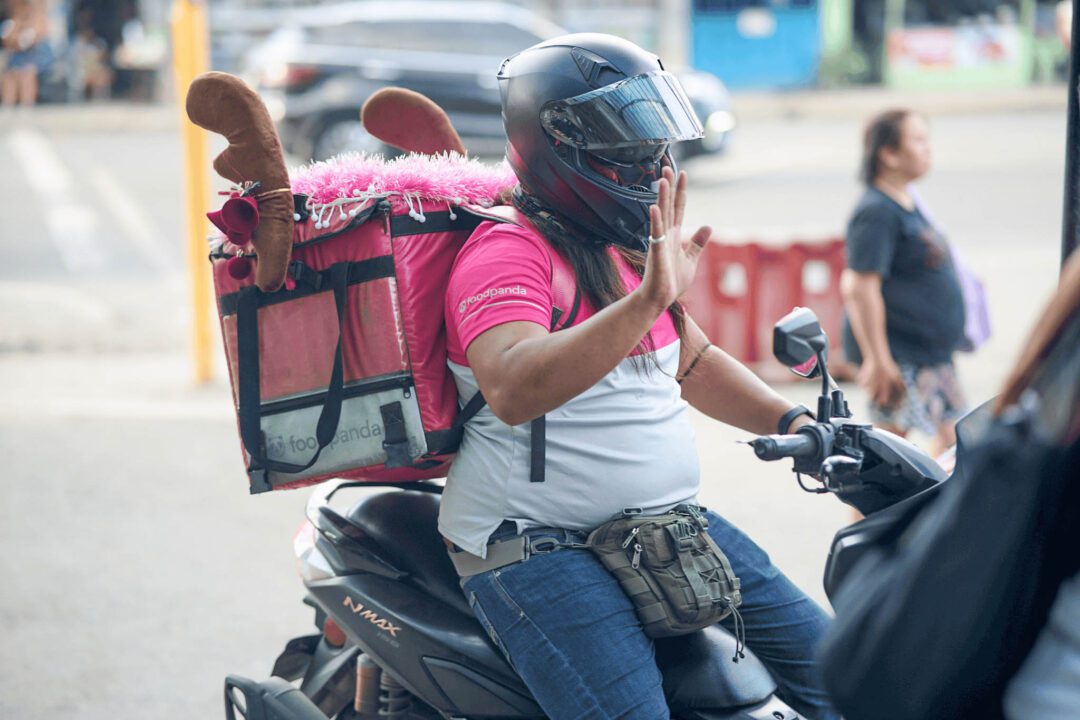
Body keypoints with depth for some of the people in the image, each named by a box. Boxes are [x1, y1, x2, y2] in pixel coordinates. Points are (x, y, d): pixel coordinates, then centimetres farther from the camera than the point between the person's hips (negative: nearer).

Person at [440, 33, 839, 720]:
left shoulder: (630, 246, 16)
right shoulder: (509, 250, -14)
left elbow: (691, 362, 29)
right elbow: (513, 391, -33)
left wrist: (795, 423, 13)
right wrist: (649, 299, -41)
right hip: (539, 545, -9)